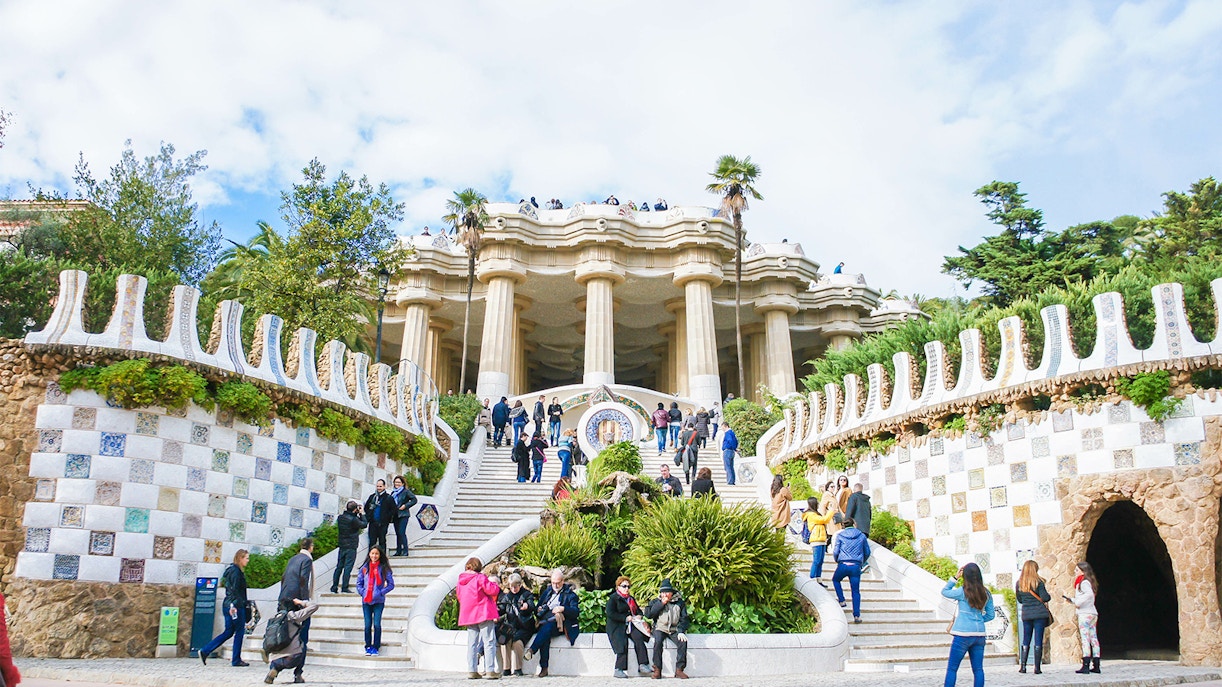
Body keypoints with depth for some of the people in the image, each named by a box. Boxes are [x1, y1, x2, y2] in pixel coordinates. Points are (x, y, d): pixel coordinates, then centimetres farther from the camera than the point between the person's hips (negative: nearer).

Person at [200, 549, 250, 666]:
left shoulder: (231, 569, 17)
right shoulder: (236, 571, -13)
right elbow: (234, 589, -21)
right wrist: (234, 605, -27)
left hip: (228, 605, 10)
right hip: (236, 607, -10)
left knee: (228, 632, 13)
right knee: (239, 631, 1)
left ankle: (205, 652, 9)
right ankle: (236, 660, 6)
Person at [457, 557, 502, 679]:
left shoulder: (460, 580, 9)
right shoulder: (480, 578, -12)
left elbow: (459, 595, 21)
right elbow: (493, 590, -15)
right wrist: (494, 583, 5)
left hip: (468, 616, 6)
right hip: (483, 614, -6)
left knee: (472, 643, 12)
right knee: (489, 642, -3)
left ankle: (472, 670, 9)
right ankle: (490, 670, -8)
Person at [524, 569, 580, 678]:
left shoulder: (570, 594, 10)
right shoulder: (547, 591, 25)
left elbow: (575, 612, -3)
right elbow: (536, 609, 26)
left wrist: (563, 609, -21)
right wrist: (538, 610, 2)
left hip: (559, 625, -3)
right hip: (545, 622, 3)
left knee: (547, 627, -37)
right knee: (545, 637, -32)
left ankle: (531, 650, -42)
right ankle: (544, 667, -34)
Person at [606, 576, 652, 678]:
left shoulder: (631, 599, 25)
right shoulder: (613, 598, 3)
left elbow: (638, 610, 31)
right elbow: (610, 614, -10)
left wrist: (640, 616, 5)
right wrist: (625, 618, -14)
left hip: (630, 625, 5)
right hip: (617, 626, -5)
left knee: (639, 637, -24)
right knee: (622, 643, -29)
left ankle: (643, 665, -27)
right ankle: (619, 669, -25)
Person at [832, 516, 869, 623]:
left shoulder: (840, 535, 4)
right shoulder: (861, 536, 10)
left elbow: (835, 552, 1)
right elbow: (867, 552, 16)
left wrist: (836, 561, 22)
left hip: (843, 565, -1)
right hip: (856, 566, 1)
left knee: (835, 580, 29)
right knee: (856, 591, 5)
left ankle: (841, 600, 20)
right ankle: (856, 615, -3)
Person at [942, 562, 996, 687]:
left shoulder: (963, 592, -9)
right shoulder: (986, 594, 7)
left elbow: (944, 591, 6)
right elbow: (990, 615, 12)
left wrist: (955, 577, 6)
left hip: (963, 635, -5)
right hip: (980, 634, 5)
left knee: (952, 668, 1)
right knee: (978, 669, 9)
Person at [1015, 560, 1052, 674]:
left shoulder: (1019, 583, 5)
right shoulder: (1038, 581, -7)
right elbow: (1044, 597, -11)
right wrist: (1049, 596, 10)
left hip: (1026, 614, 3)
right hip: (1039, 613, -3)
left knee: (1026, 639, 10)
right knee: (1038, 640, 0)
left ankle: (1022, 666, 5)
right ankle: (1037, 668, 0)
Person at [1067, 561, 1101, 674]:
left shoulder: (1084, 582, -10)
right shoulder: (1088, 582, 18)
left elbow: (1089, 594, -28)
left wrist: (1079, 603, -20)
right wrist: (1072, 600, 20)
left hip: (1085, 614, -9)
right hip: (1093, 614, 9)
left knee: (1085, 639, -10)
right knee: (1093, 639, 8)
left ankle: (1086, 666, -13)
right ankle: (1096, 666, 9)